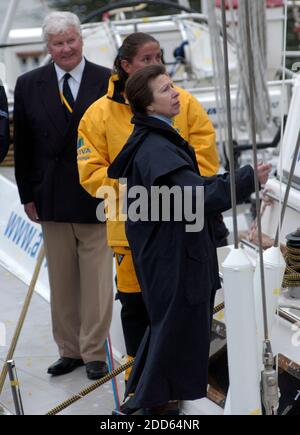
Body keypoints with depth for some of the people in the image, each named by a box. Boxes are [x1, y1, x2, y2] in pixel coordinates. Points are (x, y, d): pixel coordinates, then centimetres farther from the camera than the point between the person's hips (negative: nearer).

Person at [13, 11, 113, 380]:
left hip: (98, 198, -2)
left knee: (96, 281, 2)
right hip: (52, 200, 2)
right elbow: (23, 145, 6)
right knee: (61, 282, 10)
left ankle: (94, 352, 13)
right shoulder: (29, 85, 3)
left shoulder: (109, 83, -3)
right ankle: (69, 350, 21)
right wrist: (27, 195, 3)